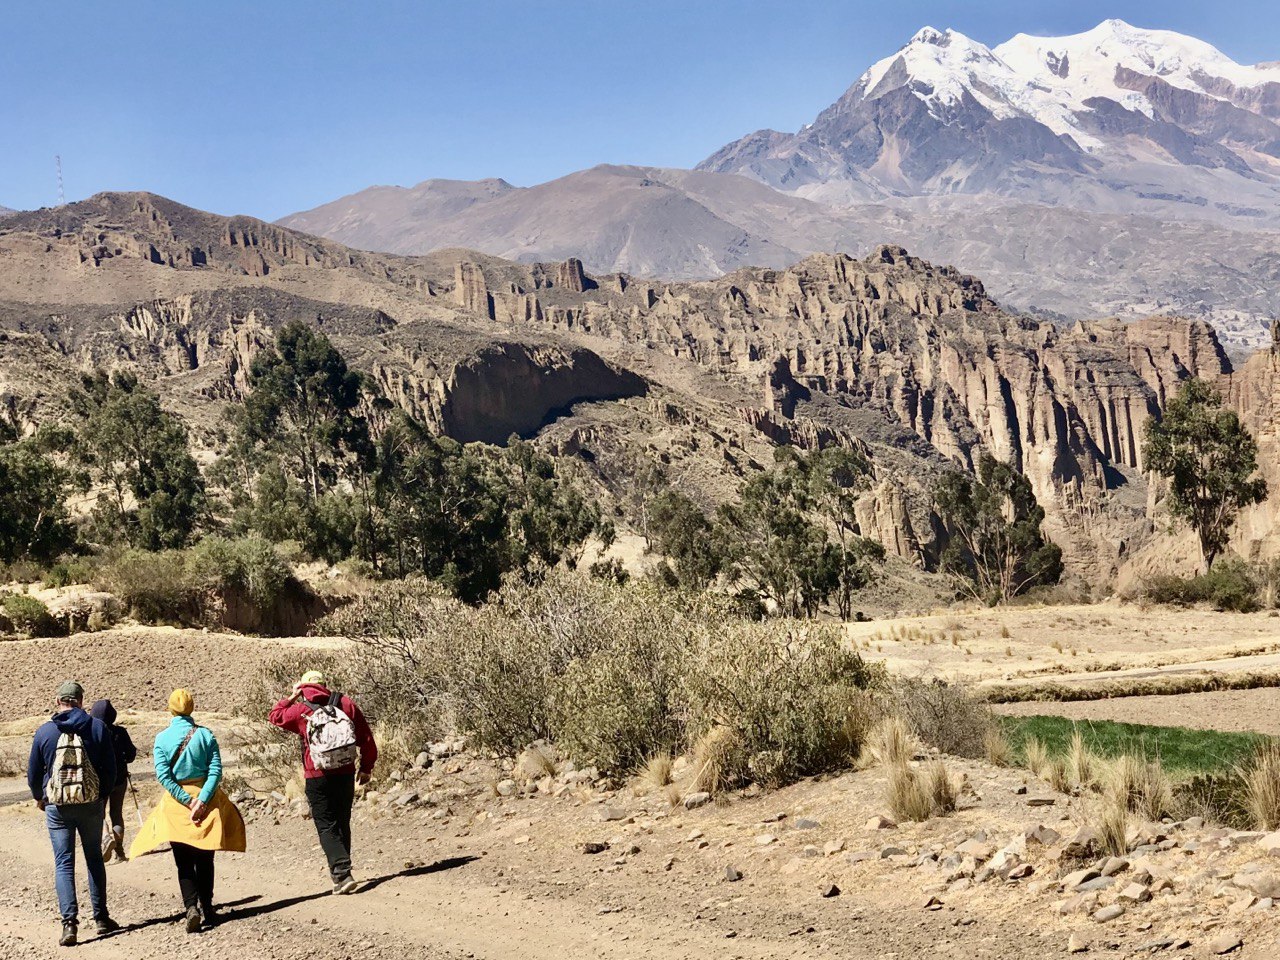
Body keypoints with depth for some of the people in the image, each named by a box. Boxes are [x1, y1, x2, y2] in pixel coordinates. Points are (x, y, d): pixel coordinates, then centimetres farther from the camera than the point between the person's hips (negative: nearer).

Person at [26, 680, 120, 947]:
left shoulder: (44, 732, -3)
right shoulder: (98, 728, -3)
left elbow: (33, 774, 5)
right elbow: (110, 769, 1)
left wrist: (40, 798, 24)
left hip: (57, 806, -1)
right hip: (91, 804, 1)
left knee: (63, 863, 3)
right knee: (94, 859, 14)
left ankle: (70, 922, -8)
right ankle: (101, 918, 17)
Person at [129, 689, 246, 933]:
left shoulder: (162, 738, -4)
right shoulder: (205, 734, -4)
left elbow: (163, 775, -10)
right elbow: (216, 771, -11)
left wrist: (187, 801, -10)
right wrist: (201, 800, -14)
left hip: (177, 802, -1)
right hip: (206, 798, 1)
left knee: (184, 861, 4)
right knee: (204, 859, 13)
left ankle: (191, 907, -15)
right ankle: (206, 909, 17)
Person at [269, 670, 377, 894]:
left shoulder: (299, 710, -5)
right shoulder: (345, 703, 1)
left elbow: (276, 715, 16)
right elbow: (366, 738, 4)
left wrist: (292, 697, 23)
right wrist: (366, 767, 14)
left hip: (318, 778, -3)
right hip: (346, 774, 3)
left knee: (327, 827, -2)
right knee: (342, 823, 16)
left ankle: (342, 873, -16)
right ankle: (341, 872, 25)